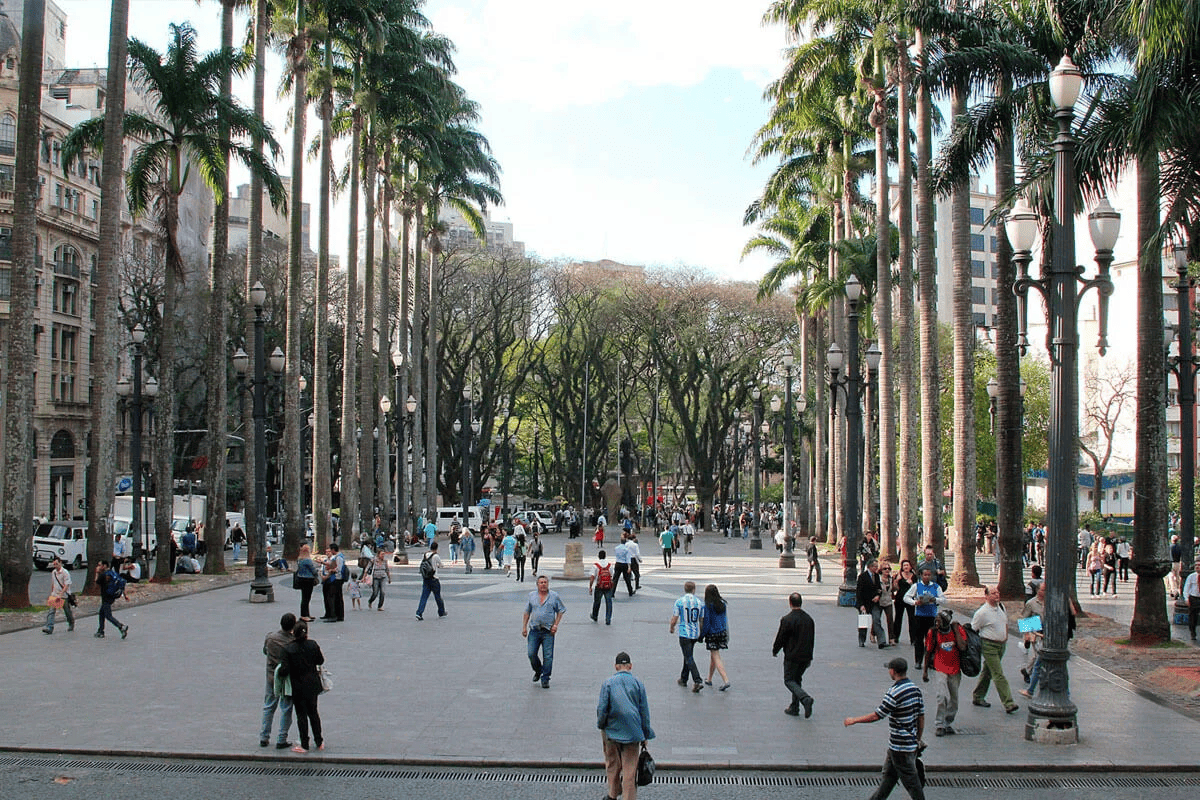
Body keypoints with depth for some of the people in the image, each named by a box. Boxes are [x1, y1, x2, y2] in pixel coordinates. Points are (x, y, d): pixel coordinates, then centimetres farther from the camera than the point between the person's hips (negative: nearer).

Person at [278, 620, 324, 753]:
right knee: (313, 712, 18)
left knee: (301, 714, 8)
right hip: (313, 684, 3)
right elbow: (320, 661, 4)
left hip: (298, 687, -3)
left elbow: (284, 671, -18)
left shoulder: (288, 649, -16)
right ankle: (319, 742, 24)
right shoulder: (313, 645, -8)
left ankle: (304, 745, 12)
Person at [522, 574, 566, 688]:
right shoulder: (532, 596, 9)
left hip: (548, 631, -2)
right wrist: (524, 627, 8)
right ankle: (538, 671, 27)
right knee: (531, 654, -2)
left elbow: (561, 611, 8)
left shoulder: (554, 596, 3)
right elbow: (527, 612, 15)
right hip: (534, 630, 2)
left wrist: (556, 624, -3)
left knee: (548, 656, -4)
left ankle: (545, 679, 6)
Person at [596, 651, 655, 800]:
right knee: (630, 768, 4)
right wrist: (645, 736, 12)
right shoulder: (637, 683, 0)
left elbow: (601, 708, -6)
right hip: (632, 731, 0)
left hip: (611, 731, 0)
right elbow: (644, 711, 4)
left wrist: (601, 725, 11)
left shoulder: (608, 683, -4)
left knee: (612, 765, 19)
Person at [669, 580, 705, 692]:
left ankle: (697, 682, -18)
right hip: (695, 634, 5)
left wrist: (672, 628, 13)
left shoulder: (679, 602, -10)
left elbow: (674, 620, -9)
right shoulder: (699, 602, 1)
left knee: (689, 658, -6)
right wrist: (700, 634, 22)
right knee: (688, 656, 20)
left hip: (684, 634, -5)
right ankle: (683, 679, 31)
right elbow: (701, 621, 8)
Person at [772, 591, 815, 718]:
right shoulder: (808, 618, 5)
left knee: (789, 680, 2)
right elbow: (811, 639, 12)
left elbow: (781, 638, -9)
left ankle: (805, 698, -21)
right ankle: (794, 708, 19)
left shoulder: (787, 619, -15)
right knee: (797, 679, 17)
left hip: (792, 656, -6)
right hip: (805, 656, 6)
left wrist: (774, 650, 10)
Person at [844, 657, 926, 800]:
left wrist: (854, 720, -7)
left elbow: (877, 715, -19)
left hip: (900, 745, -9)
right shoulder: (916, 689, 4)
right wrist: (918, 740, 19)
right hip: (912, 743, 9)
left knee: (910, 781, 2)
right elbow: (921, 717, 9)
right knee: (889, 775, 20)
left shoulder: (894, 693, -22)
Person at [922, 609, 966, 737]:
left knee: (953, 700, 9)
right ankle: (939, 725, -5)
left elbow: (962, 647, -19)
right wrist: (925, 671, 8)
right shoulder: (933, 632, -7)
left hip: (955, 670, 2)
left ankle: (947, 723, 25)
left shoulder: (958, 629, -5)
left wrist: (955, 630, -16)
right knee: (942, 697, -16)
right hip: (940, 669, -2)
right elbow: (928, 652, 4)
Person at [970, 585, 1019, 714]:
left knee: (987, 672, 16)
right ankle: (1008, 703, -14)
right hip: (989, 645, -7)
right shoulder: (982, 612, -15)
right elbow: (972, 630, -8)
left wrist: (1006, 637, 16)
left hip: (1001, 644, 7)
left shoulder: (1001, 606, 6)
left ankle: (978, 697, 27)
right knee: (998, 674, -10)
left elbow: (1005, 622, 23)